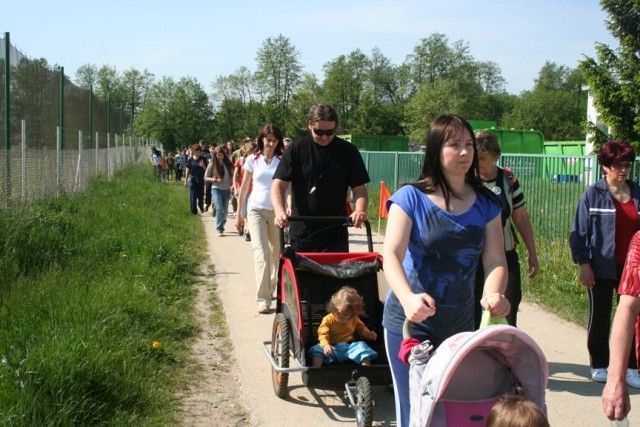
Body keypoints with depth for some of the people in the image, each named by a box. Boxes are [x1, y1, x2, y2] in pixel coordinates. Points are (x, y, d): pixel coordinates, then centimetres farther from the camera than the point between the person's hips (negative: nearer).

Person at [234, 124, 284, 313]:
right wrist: (238, 214, 11)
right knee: (260, 252, -11)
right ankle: (263, 299, -14)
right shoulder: (253, 160, 5)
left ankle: (271, 289, 28)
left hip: (276, 211, 1)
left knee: (275, 253, 8)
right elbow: (244, 188, 10)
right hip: (256, 210, -1)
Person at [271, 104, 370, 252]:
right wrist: (280, 212, -26)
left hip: (336, 236, 1)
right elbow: (278, 185, -7)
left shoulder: (348, 151, 2)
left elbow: (359, 188, 1)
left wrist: (360, 210, -21)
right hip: (301, 234, 0)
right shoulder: (296, 149, -1)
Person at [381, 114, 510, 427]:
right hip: (410, 323, -4)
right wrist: (408, 298, -39)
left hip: (461, 326, 4)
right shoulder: (411, 197, -9)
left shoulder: (486, 204, 2)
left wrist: (493, 294, -28)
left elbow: (495, 260, -6)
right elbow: (391, 254, -20)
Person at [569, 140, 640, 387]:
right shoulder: (592, 195, -5)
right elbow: (579, 232, -5)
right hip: (602, 267, -3)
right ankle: (599, 366, 22)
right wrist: (583, 264, -11)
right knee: (600, 317, 9)